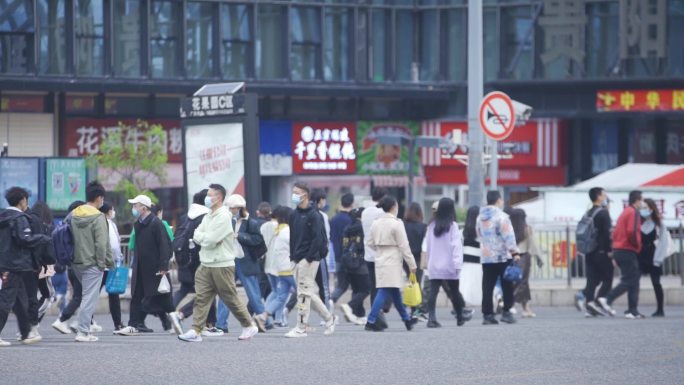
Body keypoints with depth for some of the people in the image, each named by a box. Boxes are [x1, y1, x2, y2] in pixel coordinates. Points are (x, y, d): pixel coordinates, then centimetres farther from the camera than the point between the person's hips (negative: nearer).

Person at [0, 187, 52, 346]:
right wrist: (45, 238, -9)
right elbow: (25, 239, -21)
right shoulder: (19, 218, -13)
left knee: (21, 300, 17)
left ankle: (26, 333, 24)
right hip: (15, 265, -9)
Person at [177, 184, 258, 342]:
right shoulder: (208, 217, 14)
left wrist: (201, 237, -2)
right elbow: (197, 236, 8)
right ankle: (196, 331, -5)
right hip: (206, 264, 8)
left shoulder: (224, 217, -13)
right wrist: (207, 238, -10)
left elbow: (211, 240, -19)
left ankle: (249, 326, 15)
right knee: (201, 298, -2)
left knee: (231, 298, 1)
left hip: (222, 265, -8)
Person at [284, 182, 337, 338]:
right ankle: (328, 318, 23)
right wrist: (292, 256, 9)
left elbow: (318, 238, -15)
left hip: (309, 259, -8)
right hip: (297, 260, 8)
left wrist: (309, 257, -17)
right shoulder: (294, 215, 12)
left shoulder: (314, 215, -11)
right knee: (310, 292, 10)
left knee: (304, 292, -8)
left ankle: (301, 328, -5)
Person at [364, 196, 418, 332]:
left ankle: (407, 319, 29)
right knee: (384, 292, -8)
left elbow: (369, 242, 12)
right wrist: (412, 264, -6)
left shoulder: (376, 223, 7)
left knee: (395, 292, 17)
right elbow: (403, 246, -12)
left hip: (380, 260, 8)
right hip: (392, 262, -8)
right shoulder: (396, 224, -12)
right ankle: (371, 321, -15)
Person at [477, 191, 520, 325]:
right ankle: (506, 312, 1)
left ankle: (487, 314, -1)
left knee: (487, 287, 3)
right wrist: (514, 252, -14)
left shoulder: (480, 217, 11)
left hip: (486, 257, 5)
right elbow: (508, 237, -15)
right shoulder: (501, 216, -10)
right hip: (503, 256, -5)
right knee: (507, 286, 4)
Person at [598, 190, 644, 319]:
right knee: (629, 281, -8)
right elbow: (632, 231, -23)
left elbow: (615, 233, 19)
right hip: (628, 251, -9)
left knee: (633, 280, 11)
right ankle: (607, 300, -19)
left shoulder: (624, 212, 18)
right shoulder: (634, 213, -10)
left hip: (618, 250, 9)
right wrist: (637, 245, -6)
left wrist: (615, 256, 19)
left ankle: (633, 311, 8)